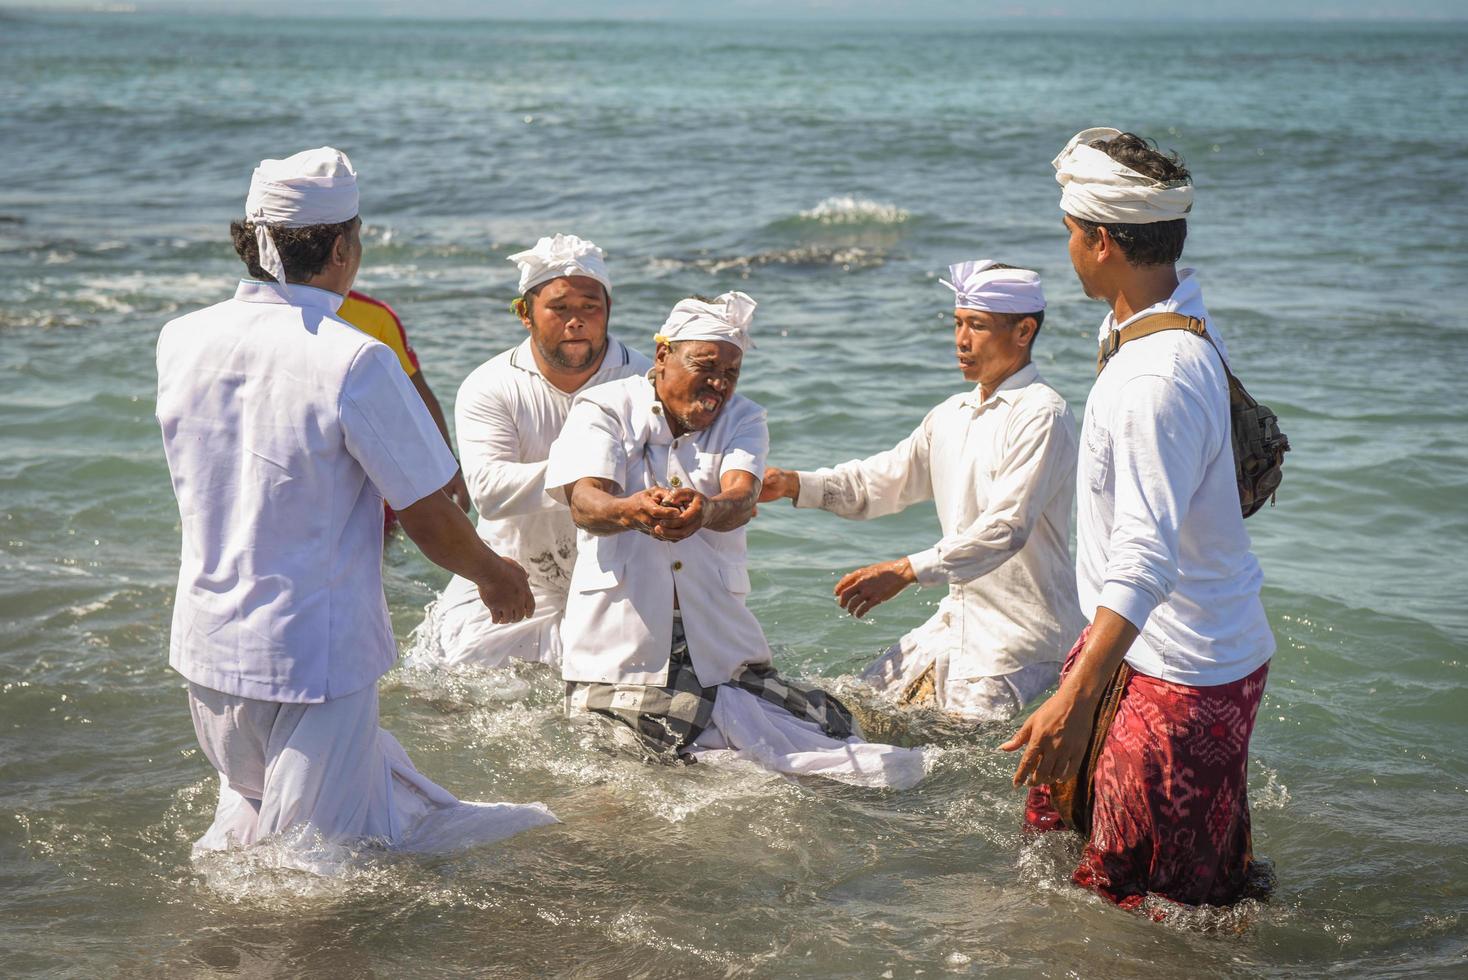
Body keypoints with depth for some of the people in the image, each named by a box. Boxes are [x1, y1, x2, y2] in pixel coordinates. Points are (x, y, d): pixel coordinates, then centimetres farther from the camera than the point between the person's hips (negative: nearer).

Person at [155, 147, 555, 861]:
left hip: (205, 646, 6)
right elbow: (429, 517, -13)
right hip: (312, 658, -6)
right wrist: (495, 576, 6)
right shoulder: (354, 362, -20)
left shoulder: (180, 341, -1)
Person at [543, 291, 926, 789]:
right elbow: (585, 504, -16)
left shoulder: (743, 420, 10)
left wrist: (703, 510, -39)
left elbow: (742, 498, -13)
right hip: (617, 657, 0)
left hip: (722, 651, 1)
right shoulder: (603, 409, 2)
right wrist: (630, 511, -42)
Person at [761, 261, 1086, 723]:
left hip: (1019, 631, -8)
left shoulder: (1041, 415, -15)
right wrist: (795, 485, 0)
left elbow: (1006, 528, -24)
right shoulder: (952, 415, 12)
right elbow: (881, 481, 15)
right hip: (958, 615, 9)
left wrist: (905, 571, -28)